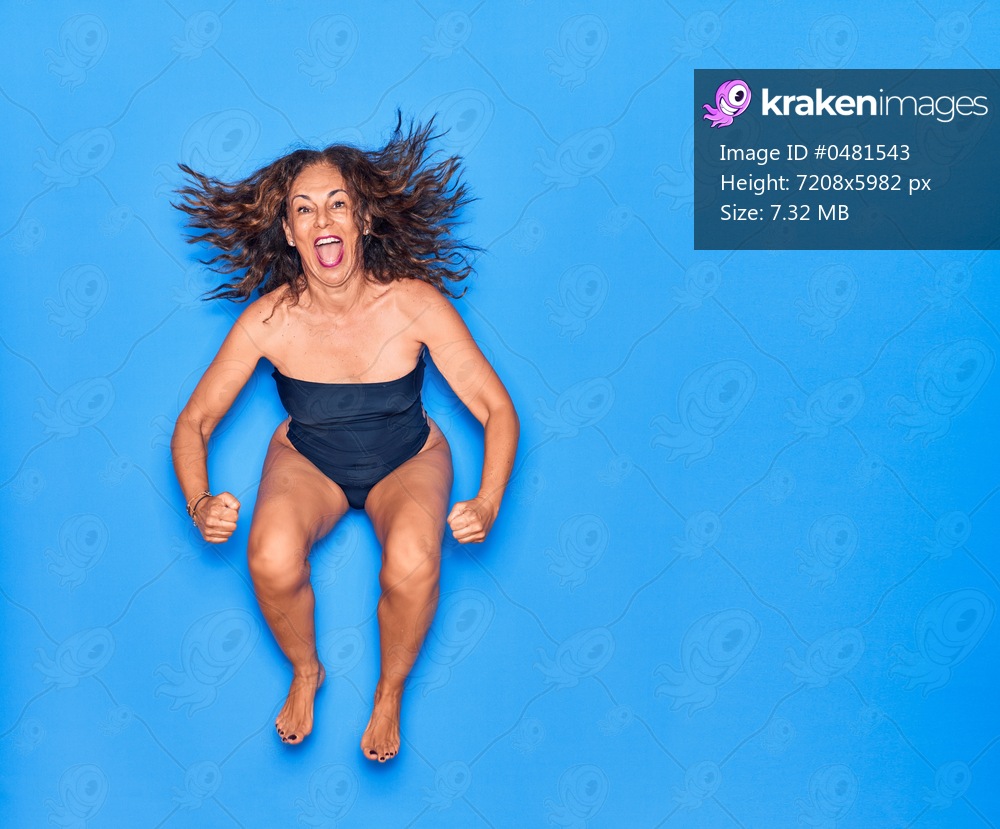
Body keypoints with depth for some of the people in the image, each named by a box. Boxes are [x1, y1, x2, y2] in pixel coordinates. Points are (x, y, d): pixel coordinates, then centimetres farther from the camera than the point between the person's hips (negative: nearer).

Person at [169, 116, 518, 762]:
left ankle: (390, 694, 2)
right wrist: (199, 503, -32)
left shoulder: (415, 304, -25)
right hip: (307, 461, 1)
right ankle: (306, 672, 5)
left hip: (407, 461, -1)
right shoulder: (268, 320, -22)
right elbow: (195, 423, -12)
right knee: (272, 559, -31)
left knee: (412, 567, -32)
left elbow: (497, 408, -20)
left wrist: (488, 503, -36)